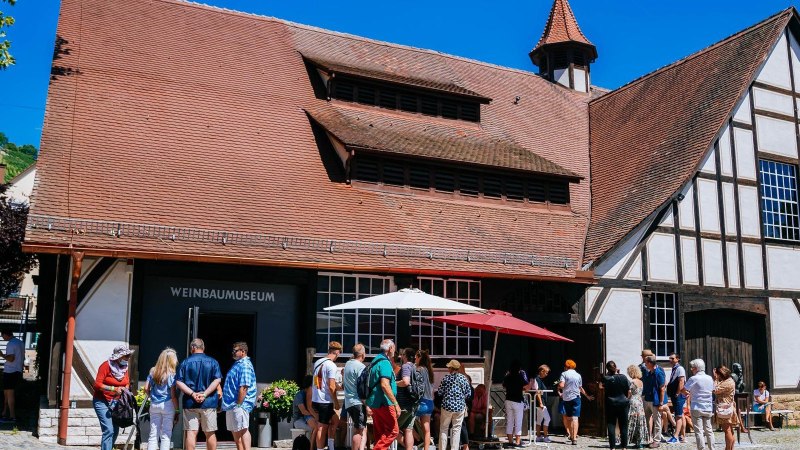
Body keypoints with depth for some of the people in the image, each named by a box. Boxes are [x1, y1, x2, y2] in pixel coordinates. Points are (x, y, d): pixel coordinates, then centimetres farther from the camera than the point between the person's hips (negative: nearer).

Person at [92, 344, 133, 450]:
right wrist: (114, 389, -28)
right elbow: (97, 384, -19)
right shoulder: (106, 366, -14)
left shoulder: (125, 367, 4)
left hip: (116, 402, 6)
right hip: (102, 401, -6)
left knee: (115, 431, 7)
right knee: (109, 430, -16)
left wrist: (126, 388, -4)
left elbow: (127, 383, 18)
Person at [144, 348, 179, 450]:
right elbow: (173, 395, -10)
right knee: (166, 435, 2)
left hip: (154, 405, 4)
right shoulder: (171, 374, -9)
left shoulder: (153, 371, 5)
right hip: (168, 405, -4)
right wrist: (177, 409, -4)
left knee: (153, 434, 10)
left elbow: (146, 389, 3)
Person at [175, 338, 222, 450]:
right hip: (209, 403, 0)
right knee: (210, 433, 9)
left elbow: (178, 382, -4)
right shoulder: (213, 362, 2)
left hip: (190, 402, 0)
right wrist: (205, 394, -13)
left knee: (191, 432, 0)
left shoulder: (185, 362, 4)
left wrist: (192, 393, -11)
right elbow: (217, 380, -9)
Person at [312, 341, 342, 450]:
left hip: (315, 400, 8)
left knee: (335, 420, 20)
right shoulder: (331, 365, -15)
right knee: (322, 428, -1)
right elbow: (331, 387, -19)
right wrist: (336, 402, -8)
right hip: (325, 401, -8)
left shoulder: (318, 362, 10)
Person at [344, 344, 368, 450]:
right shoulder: (361, 367, -13)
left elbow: (344, 382, 23)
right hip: (358, 402, -8)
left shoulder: (347, 364, 13)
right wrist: (367, 405, -16)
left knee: (363, 429, 11)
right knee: (359, 430, -3)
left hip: (348, 402, 8)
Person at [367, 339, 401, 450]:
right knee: (392, 431, -7)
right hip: (383, 403, -10)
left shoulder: (376, 361, 16)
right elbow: (385, 385, -24)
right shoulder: (385, 362, -14)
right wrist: (396, 403, -23)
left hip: (374, 402, 10)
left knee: (380, 433, 13)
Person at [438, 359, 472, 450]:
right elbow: (468, 394, 4)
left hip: (447, 406, -2)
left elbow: (440, 392, -4)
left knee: (443, 429, 8)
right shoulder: (463, 378, 1)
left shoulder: (447, 377, -7)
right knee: (457, 429, 7)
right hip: (460, 406, 2)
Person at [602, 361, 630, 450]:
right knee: (623, 426, 10)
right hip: (623, 404, 1)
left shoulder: (607, 378, -9)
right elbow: (629, 391, -1)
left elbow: (601, 386, 10)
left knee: (611, 426, 4)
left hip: (611, 404, -1)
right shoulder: (623, 377, -5)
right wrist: (627, 400, 14)